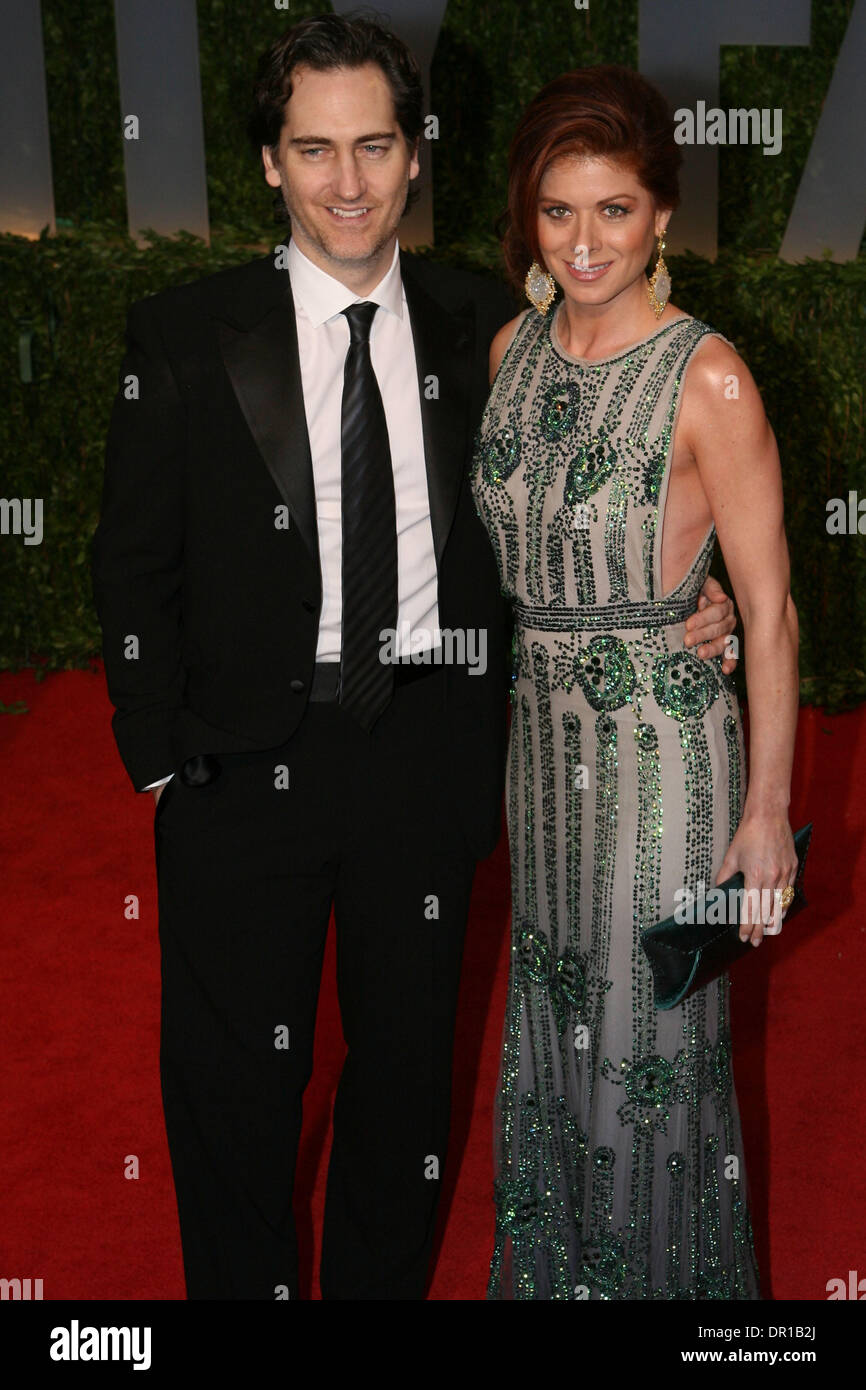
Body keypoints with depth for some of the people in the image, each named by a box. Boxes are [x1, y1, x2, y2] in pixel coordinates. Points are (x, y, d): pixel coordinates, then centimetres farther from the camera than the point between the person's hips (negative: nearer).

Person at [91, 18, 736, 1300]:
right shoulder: (183, 338, -5)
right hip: (251, 753, -2)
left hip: (433, 746, 2)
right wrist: (160, 762, -6)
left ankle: (384, 1282, 43)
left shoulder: (482, 328, 1)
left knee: (408, 1056, 20)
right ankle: (241, 1284, 37)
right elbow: (135, 567, -2)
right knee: (235, 1075, 12)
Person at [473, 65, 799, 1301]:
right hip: (539, 733, 6)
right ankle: (558, 1260, 42)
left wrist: (768, 809, -13)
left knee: (650, 1035, 8)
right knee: (549, 1011, 19)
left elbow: (769, 610, -14)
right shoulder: (514, 348, 3)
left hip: (660, 742, -6)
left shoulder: (709, 378, -16)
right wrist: (526, 705, 14)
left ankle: (666, 1272, 34)